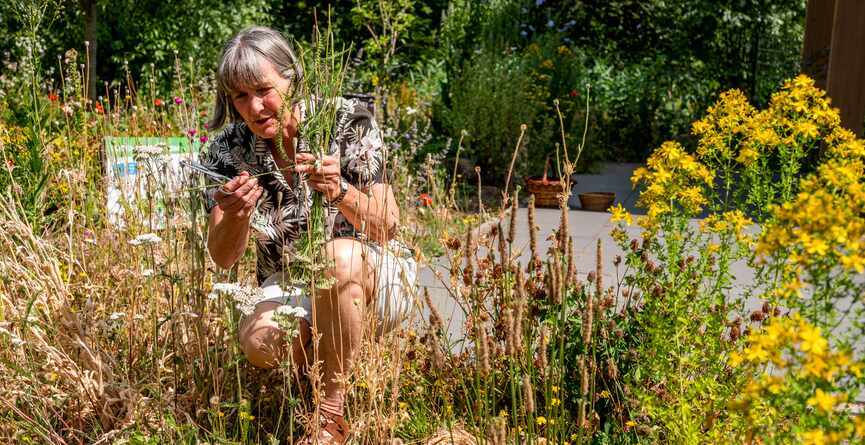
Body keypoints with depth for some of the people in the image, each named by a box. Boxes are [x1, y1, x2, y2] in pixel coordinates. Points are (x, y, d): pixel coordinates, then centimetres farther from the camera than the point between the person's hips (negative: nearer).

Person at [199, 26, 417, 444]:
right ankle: (338, 365, 4)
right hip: (288, 287, 2)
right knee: (259, 341, -31)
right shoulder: (228, 151, -6)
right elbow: (223, 259, -8)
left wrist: (338, 191, -37)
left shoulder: (348, 120, -15)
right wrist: (235, 216, -30)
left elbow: (386, 228, -18)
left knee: (337, 255, -36)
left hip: (373, 278, -2)